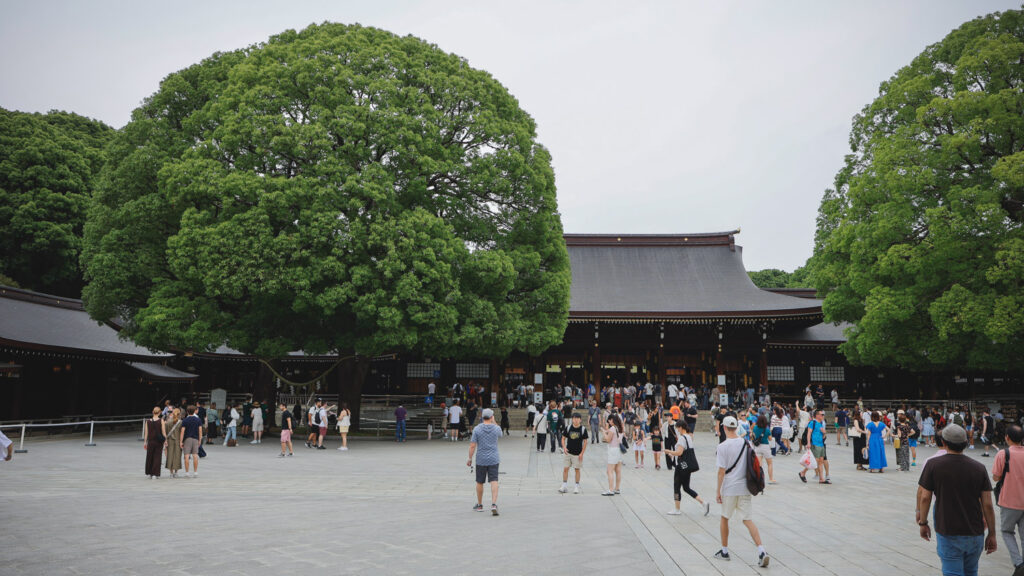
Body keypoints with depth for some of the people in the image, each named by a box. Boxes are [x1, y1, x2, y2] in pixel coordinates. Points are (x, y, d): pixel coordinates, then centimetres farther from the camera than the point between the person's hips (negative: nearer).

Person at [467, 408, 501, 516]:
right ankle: (494, 504, -17)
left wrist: (470, 459, 3)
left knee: (479, 482, 14)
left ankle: (479, 505, 26)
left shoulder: (477, 429, -7)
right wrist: (494, 423, 18)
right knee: (494, 482, -2)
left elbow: (472, 446, -7)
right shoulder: (497, 428, -4)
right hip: (493, 460, 0)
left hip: (481, 460, 0)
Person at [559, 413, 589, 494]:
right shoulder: (568, 428, -1)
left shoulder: (583, 429, -6)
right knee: (565, 469, 1)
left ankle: (577, 487, 18)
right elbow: (563, 438, 6)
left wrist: (582, 453, -7)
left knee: (577, 469, 6)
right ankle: (565, 486, 11)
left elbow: (585, 442, -3)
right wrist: (564, 448, -11)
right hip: (568, 452, 2)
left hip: (577, 453, -2)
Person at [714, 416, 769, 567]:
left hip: (729, 488, -4)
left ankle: (724, 551, 23)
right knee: (748, 519, 3)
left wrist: (718, 491, -5)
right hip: (745, 488, 4)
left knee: (724, 518, 14)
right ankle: (761, 550, -13)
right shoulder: (746, 443, 4)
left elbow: (722, 471, -13)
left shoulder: (723, 446, -12)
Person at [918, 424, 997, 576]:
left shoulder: (933, 465, -9)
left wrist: (923, 523, 5)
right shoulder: (979, 468, -2)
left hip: (948, 534, -3)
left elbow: (925, 497, -7)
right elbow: (987, 505, -2)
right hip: (975, 534, 3)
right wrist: (992, 534, 7)